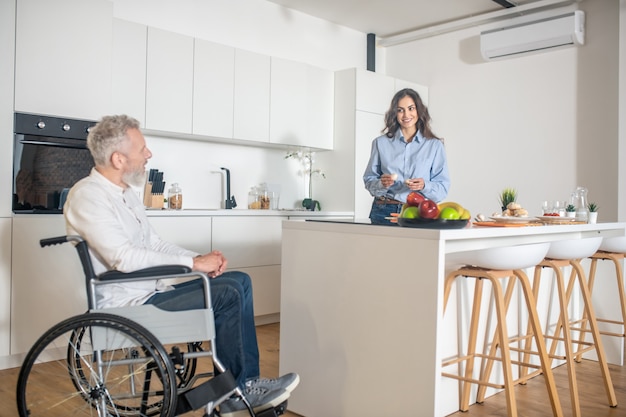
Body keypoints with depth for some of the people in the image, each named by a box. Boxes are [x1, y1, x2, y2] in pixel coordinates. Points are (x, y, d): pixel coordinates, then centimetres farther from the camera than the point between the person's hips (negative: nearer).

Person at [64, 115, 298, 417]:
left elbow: (154, 244, 15)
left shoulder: (124, 192, 15)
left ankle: (246, 386, -1)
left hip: (148, 289, 10)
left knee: (238, 281, -1)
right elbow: (124, 258, -26)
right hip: (126, 302, -9)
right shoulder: (87, 196, -15)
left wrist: (203, 259, -2)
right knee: (227, 294, -19)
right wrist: (194, 264, -20)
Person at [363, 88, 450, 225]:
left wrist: (424, 186, -14)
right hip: (384, 212, 1)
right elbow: (369, 181, 10)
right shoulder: (380, 143, 11)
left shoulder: (435, 145, 8)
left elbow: (442, 188, 5)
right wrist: (381, 183, -11)